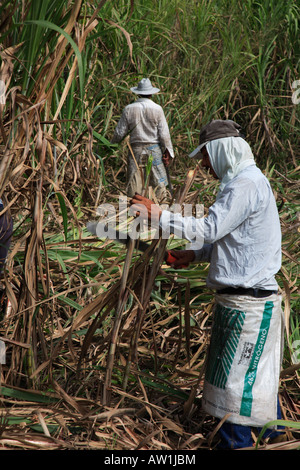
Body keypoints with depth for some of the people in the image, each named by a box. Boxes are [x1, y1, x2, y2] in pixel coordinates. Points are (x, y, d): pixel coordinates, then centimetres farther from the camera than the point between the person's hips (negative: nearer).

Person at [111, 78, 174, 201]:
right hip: (154, 149, -1)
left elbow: (120, 132, 2)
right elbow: (164, 133, -5)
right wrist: (168, 152, 1)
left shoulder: (129, 109, -1)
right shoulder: (157, 109, -5)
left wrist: (112, 144, 20)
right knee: (158, 182, 5)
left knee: (134, 183, 6)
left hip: (136, 149, 2)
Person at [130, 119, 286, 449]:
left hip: (247, 302, -10)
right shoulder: (242, 182, 15)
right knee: (256, 370, 20)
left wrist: (158, 215, -17)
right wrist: (195, 255, 11)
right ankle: (267, 429, 33)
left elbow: (209, 229, -23)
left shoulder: (246, 185, -18)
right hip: (246, 295, 10)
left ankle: (236, 441, 9)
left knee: (238, 372, -1)